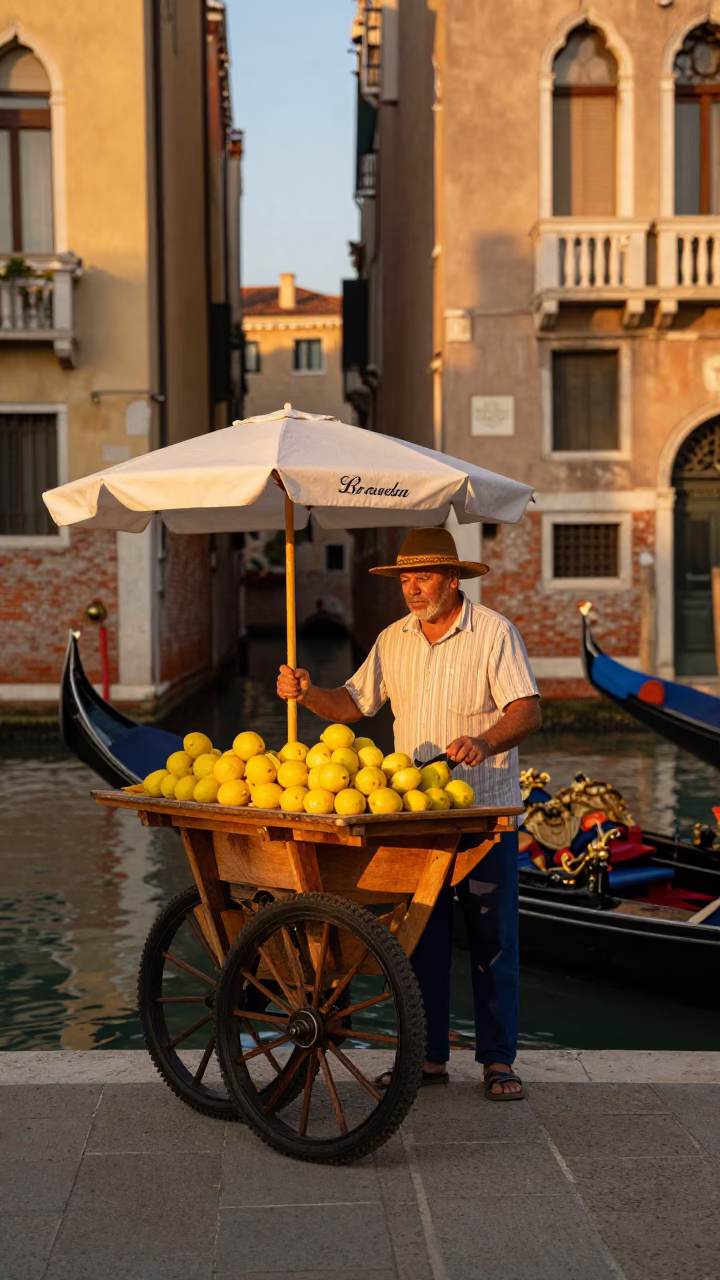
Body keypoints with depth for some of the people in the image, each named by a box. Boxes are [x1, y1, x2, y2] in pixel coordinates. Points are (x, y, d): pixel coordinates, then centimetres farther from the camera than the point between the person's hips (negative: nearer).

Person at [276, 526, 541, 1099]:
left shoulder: (494, 632, -6)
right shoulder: (394, 640, 10)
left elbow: (528, 711, -14)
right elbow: (353, 703, 13)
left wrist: (483, 741, -33)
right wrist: (308, 693, -6)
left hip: (485, 813, -5)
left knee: (492, 938, 1)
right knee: (420, 935, 8)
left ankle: (499, 1059, 11)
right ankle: (428, 1055, 18)